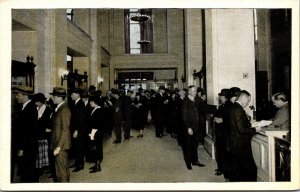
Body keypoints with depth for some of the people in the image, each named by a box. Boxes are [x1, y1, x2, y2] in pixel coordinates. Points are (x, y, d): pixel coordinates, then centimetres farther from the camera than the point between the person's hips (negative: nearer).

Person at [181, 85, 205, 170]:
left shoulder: (196, 101, 6)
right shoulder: (186, 102, -11)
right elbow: (184, 116, -13)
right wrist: (188, 127, -17)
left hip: (196, 127, 6)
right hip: (189, 127, -5)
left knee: (195, 145, 15)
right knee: (188, 146, 8)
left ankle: (195, 161, 29)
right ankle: (188, 163, 21)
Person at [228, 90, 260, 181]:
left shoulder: (232, 107, 10)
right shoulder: (239, 110, -20)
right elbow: (242, 130, -22)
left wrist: (249, 124, 13)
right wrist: (254, 129, -10)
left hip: (234, 145, 10)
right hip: (241, 146, -10)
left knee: (235, 171, 17)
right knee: (251, 170, -1)